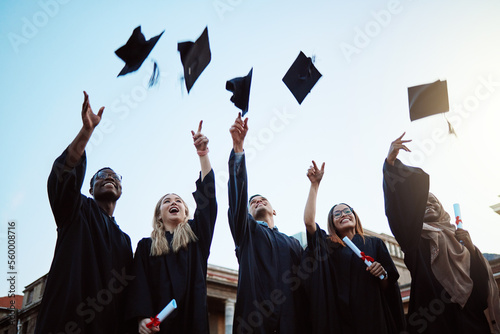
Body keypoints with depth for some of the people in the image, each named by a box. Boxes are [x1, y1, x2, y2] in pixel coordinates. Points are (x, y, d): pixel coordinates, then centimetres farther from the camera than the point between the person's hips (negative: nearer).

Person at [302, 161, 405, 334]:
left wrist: (383, 274, -11)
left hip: (372, 318, 1)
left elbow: (387, 287, 11)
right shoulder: (327, 245, 10)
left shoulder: (374, 243, 12)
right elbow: (309, 221, -7)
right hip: (339, 318, 0)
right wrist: (315, 184, -5)